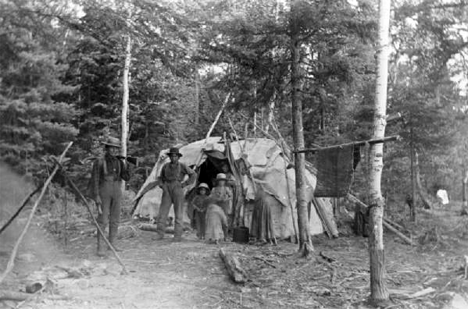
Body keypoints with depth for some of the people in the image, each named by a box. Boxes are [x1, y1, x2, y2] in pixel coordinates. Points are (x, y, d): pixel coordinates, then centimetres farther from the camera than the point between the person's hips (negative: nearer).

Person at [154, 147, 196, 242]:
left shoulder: (182, 166, -2)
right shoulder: (165, 166, 9)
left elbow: (193, 175, -1)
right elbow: (160, 178, 20)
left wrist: (184, 184, -7)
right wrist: (162, 186, 0)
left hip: (178, 191, -3)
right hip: (167, 192, 3)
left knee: (178, 213, -3)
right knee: (162, 212, -2)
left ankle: (178, 235, 1)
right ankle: (160, 234, 5)